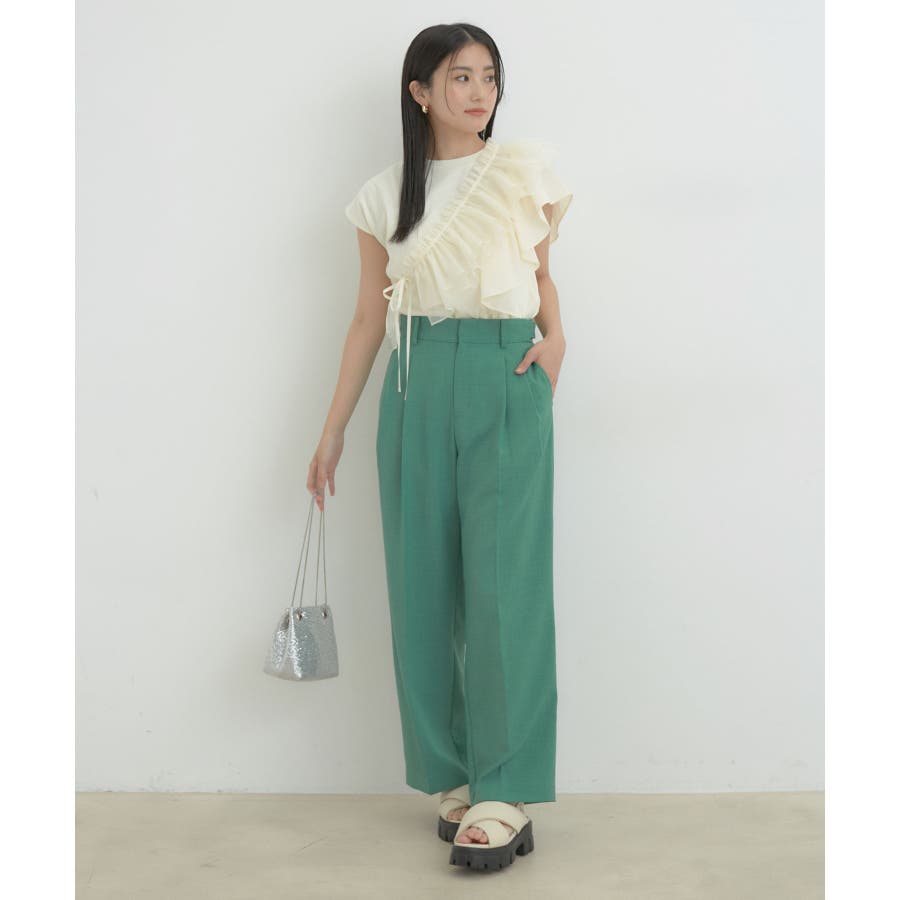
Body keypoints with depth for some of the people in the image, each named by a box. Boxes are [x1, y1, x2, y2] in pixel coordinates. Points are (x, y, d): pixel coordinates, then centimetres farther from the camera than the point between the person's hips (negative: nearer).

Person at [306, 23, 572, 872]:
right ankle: (455, 779, 14)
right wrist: (331, 433, 11)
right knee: (423, 585, 2)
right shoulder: (384, 196, 10)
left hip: (506, 386, -2)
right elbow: (368, 320, 12)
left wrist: (555, 337, -3)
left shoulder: (524, 169, 8)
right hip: (418, 388, 2)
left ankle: (505, 796, -4)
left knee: (504, 583, -9)